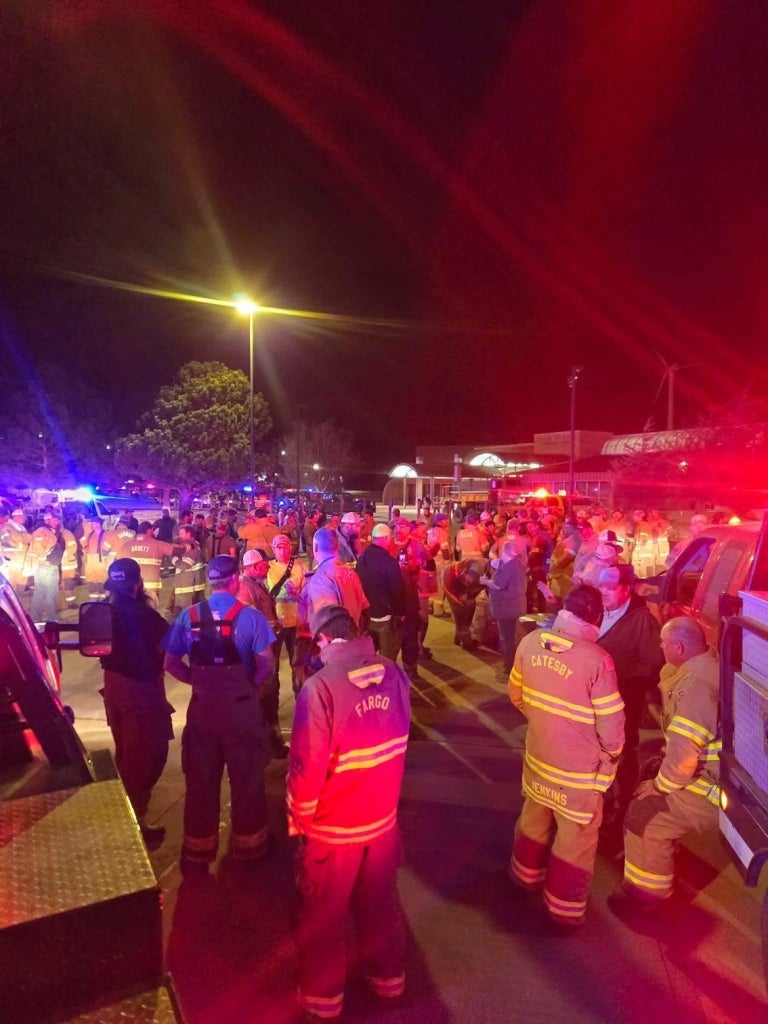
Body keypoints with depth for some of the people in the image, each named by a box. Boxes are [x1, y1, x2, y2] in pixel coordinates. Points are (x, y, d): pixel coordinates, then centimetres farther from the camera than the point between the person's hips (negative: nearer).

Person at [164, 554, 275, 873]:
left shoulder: (189, 616, -3)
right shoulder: (250, 616, -12)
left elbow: (171, 663, -1)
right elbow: (266, 666, -15)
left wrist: (198, 680, 6)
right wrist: (250, 687, 1)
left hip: (201, 707, 3)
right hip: (241, 707, -2)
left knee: (200, 781, 17)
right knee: (246, 779, 16)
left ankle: (198, 852, 33)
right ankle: (248, 845, 33)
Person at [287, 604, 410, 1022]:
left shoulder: (320, 687, -28)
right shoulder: (394, 674, -13)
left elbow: (307, 767, -22)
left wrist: (298, 817, -5)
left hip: (333, 826, -4)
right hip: (383, 817, 4)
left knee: (323, 916, 22)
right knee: (379, 904, 28)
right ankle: (388, 978, 49)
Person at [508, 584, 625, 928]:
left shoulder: (530, 642, -13)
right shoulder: (596, 658, -27)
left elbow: (516, 695, 2)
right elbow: (611, 724, -18)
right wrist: (612, 754, 4)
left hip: (537, 755, 5)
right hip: (579, 768, -5)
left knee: (535, 817, 27)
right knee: (576, 837, 17)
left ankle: (527, 875, 49)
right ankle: (565, 907, 35)